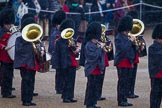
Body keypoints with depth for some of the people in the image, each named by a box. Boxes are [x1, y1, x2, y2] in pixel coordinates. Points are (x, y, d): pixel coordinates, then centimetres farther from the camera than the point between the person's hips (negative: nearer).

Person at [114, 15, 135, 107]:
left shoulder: (127, 37, 15)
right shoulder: (119, 37, -11)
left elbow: (131, 49, 18)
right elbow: (123, 49, -25)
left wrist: (133, 43, 0)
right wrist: (130, 41, -18)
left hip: (128, 63, 9)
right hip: (122, 63, -9)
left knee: (126, 82, 10)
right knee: (122, 82, -6)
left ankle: (124, 100, 14)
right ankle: (121, 101, -3)